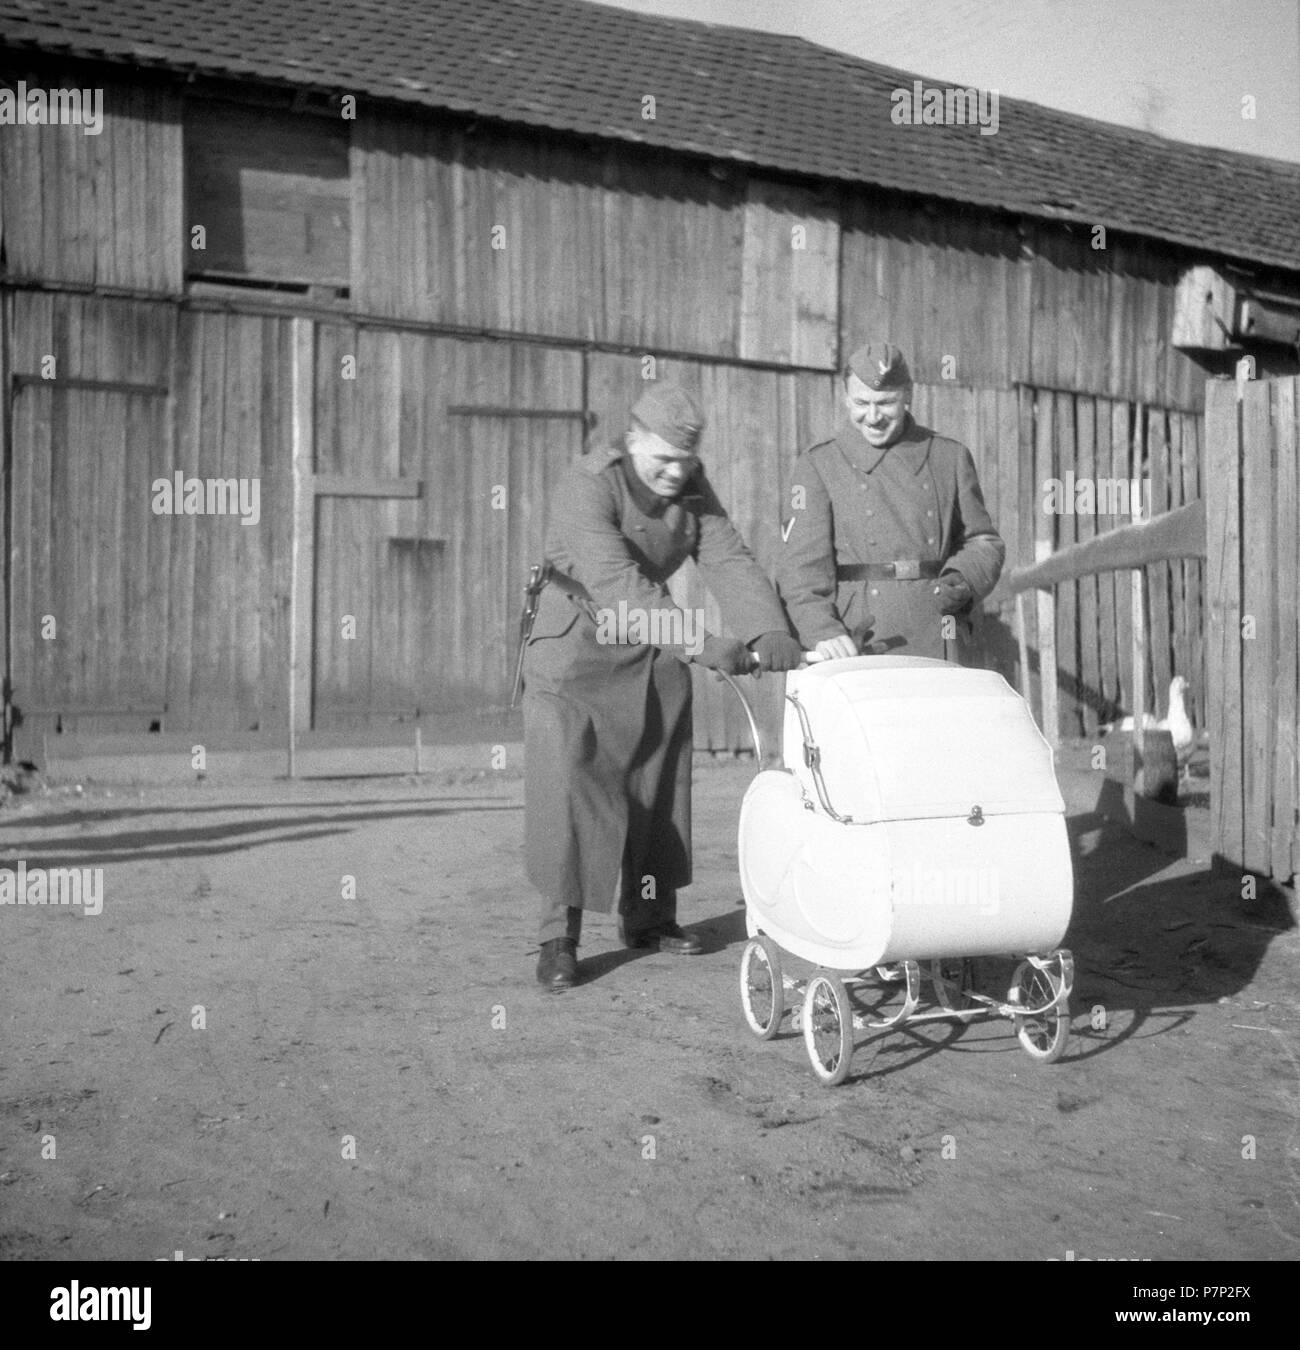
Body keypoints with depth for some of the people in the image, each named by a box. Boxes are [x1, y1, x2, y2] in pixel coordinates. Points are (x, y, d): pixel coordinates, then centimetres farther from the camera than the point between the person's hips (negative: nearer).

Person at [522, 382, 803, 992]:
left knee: (657, 788, 10)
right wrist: (702, 643, -44)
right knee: (568, 789, -11)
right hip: (578, 650, -6)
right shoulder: (586, 487, -22)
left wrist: (769, 631, -30)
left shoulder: (692, 489, -1)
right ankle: (559, 937, -5)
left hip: (657, 656, 6)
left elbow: (729, 560, -11)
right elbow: (617, 583, -35)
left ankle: (648, 917, 24)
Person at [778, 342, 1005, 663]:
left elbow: (984, 542, 17)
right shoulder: (817, 466, 7)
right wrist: (822, 630, -18)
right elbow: (801, 561, -2)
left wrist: (961, 581, -5)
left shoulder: (950, 457, 14)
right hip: (857, 647, -2)